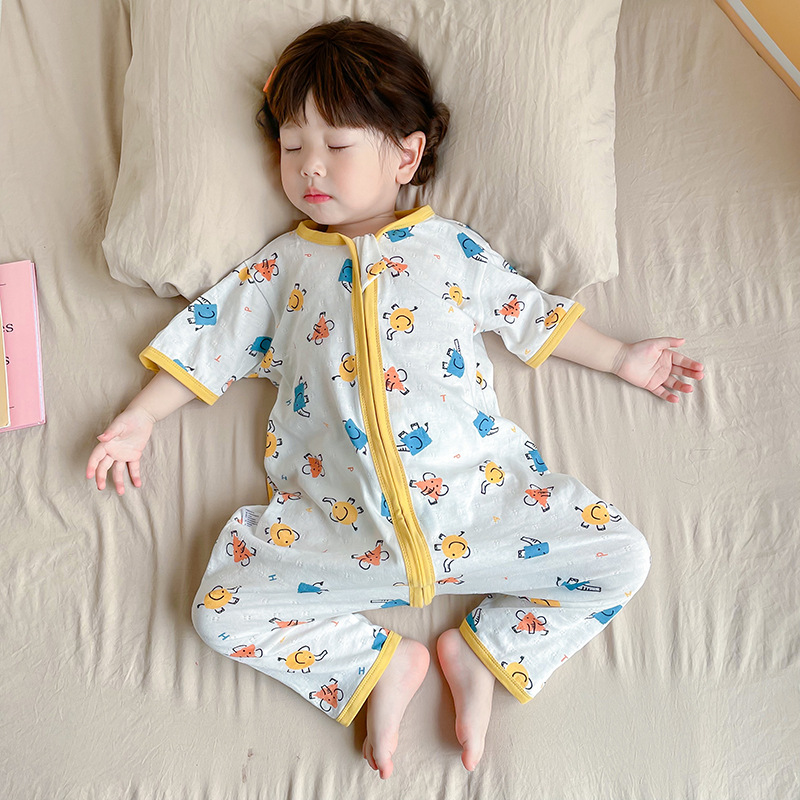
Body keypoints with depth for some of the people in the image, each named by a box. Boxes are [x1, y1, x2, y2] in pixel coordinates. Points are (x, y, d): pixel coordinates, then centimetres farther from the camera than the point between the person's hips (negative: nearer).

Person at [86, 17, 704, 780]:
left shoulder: (451, 245, 14)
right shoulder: (282, 263, 17)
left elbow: (531, 312, 21)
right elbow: (210, 341, 20)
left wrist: (623, 358, 21)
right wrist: (139, 418, 17)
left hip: (476, 495, 0)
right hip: (340, 525, 1)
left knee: (622, 556, -11)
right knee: (221, 608, -12)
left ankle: (482, 649, 2)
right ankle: (379, 665, 1)